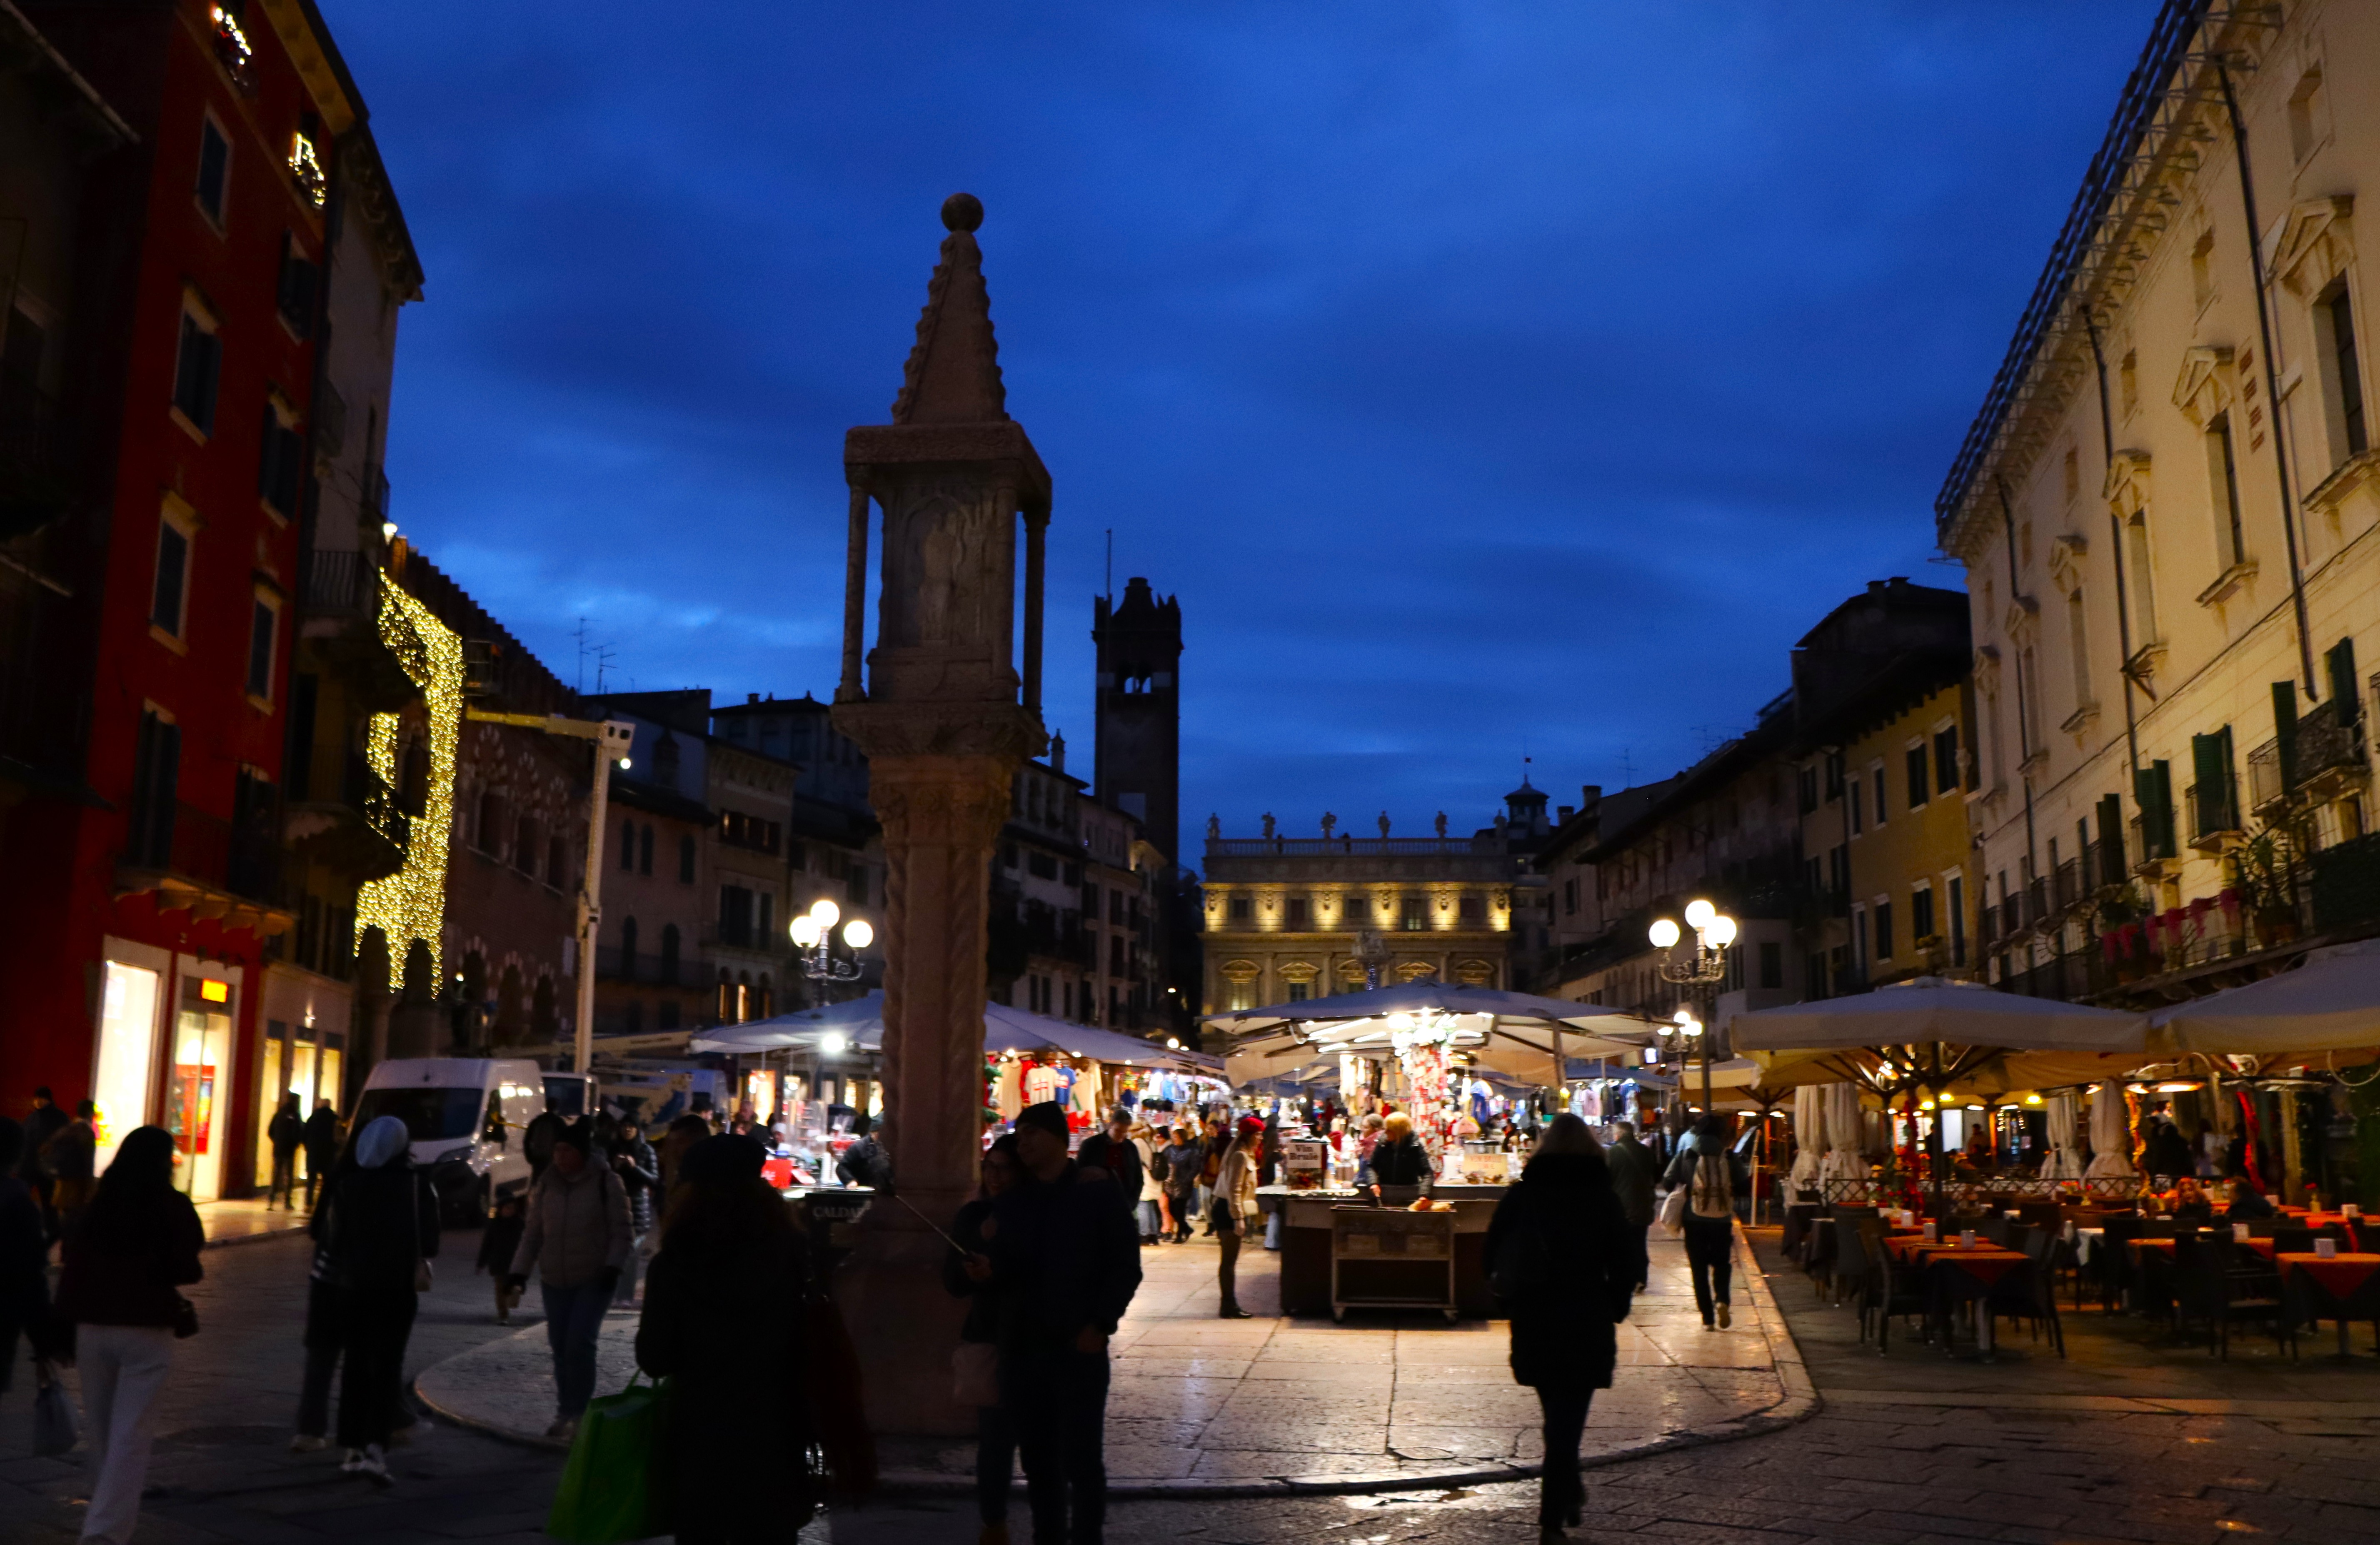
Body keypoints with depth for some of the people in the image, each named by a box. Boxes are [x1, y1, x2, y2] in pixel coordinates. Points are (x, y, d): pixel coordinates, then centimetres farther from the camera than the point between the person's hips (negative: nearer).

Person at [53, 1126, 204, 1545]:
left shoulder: (94, 1207, 4)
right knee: (131, 1436, -2)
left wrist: (67, 1326, 8)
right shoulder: (174, 1208, -6)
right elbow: (187, 1271, -6)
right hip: (147, 1332, -4)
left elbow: (72, 1271, 3)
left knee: (99, 1433, 17)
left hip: (93, 1328, 4)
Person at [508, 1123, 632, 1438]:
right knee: (560, 1347, 8)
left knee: (580, 1343, -14)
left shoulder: (607, 1182, -9)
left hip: (594, 1279, -5)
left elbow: (621, 1232, -7)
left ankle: (580, 1412, -2)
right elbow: (533, 1233, 9)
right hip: (554, 1280, 5)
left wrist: (613, 1267, -18)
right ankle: (566, 1413, 20)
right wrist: (520, 1272, 2)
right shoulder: (545, 1184, 4)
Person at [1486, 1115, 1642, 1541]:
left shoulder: (1519, 1195, -1)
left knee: (1557, 1415, 21)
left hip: (1533, 1323, 3)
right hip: (1586, 1325, -3)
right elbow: (1627, 1263, -5)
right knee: (1568, 1420, 2)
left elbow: (1494, 1254, 1)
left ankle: (1570, 1497, 34)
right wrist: (1614, 1309, 9)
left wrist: (1512, 1299, 13)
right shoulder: (1602, 1198, -7)